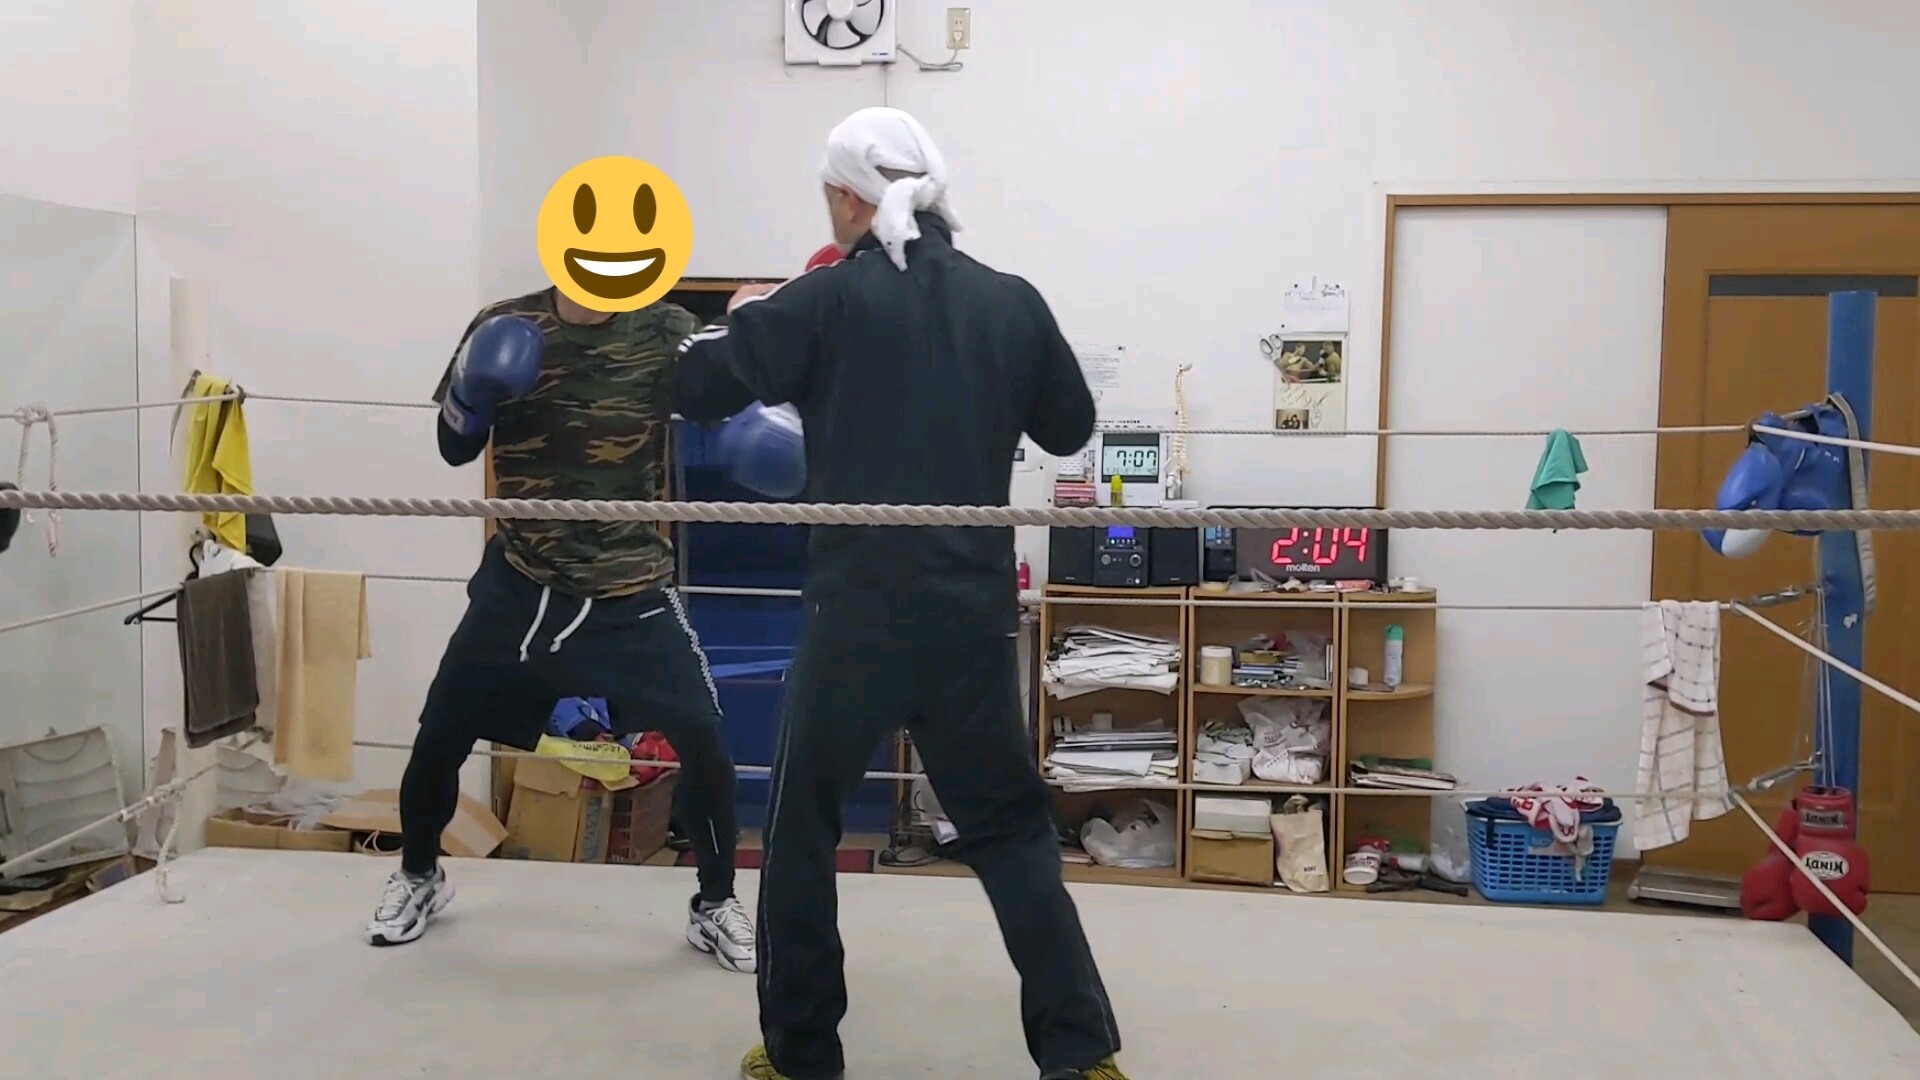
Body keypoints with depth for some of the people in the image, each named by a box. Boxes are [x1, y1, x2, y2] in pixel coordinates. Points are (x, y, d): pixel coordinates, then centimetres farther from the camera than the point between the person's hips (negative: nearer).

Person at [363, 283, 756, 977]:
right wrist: (472, 395, -19)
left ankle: (716, 903, 11)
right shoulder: (505, 328, -2)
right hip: (519, 583, 2)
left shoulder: (665, 332, -5)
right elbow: (455, 449, 4)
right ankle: (418, 877, 34)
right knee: (439, 737, 5)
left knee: (703, 740, -12)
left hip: (632, 587, -1)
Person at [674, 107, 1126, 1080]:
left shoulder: (827, 299, -4)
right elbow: (1071, 427, 17)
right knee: (1010, 827, 15)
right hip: (974, 612, 3)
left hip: (858, 611, -3)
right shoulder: (1012, 302, 5)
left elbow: (696, 387, -3)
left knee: (803, 827, 14)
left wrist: (740, 314, 15)